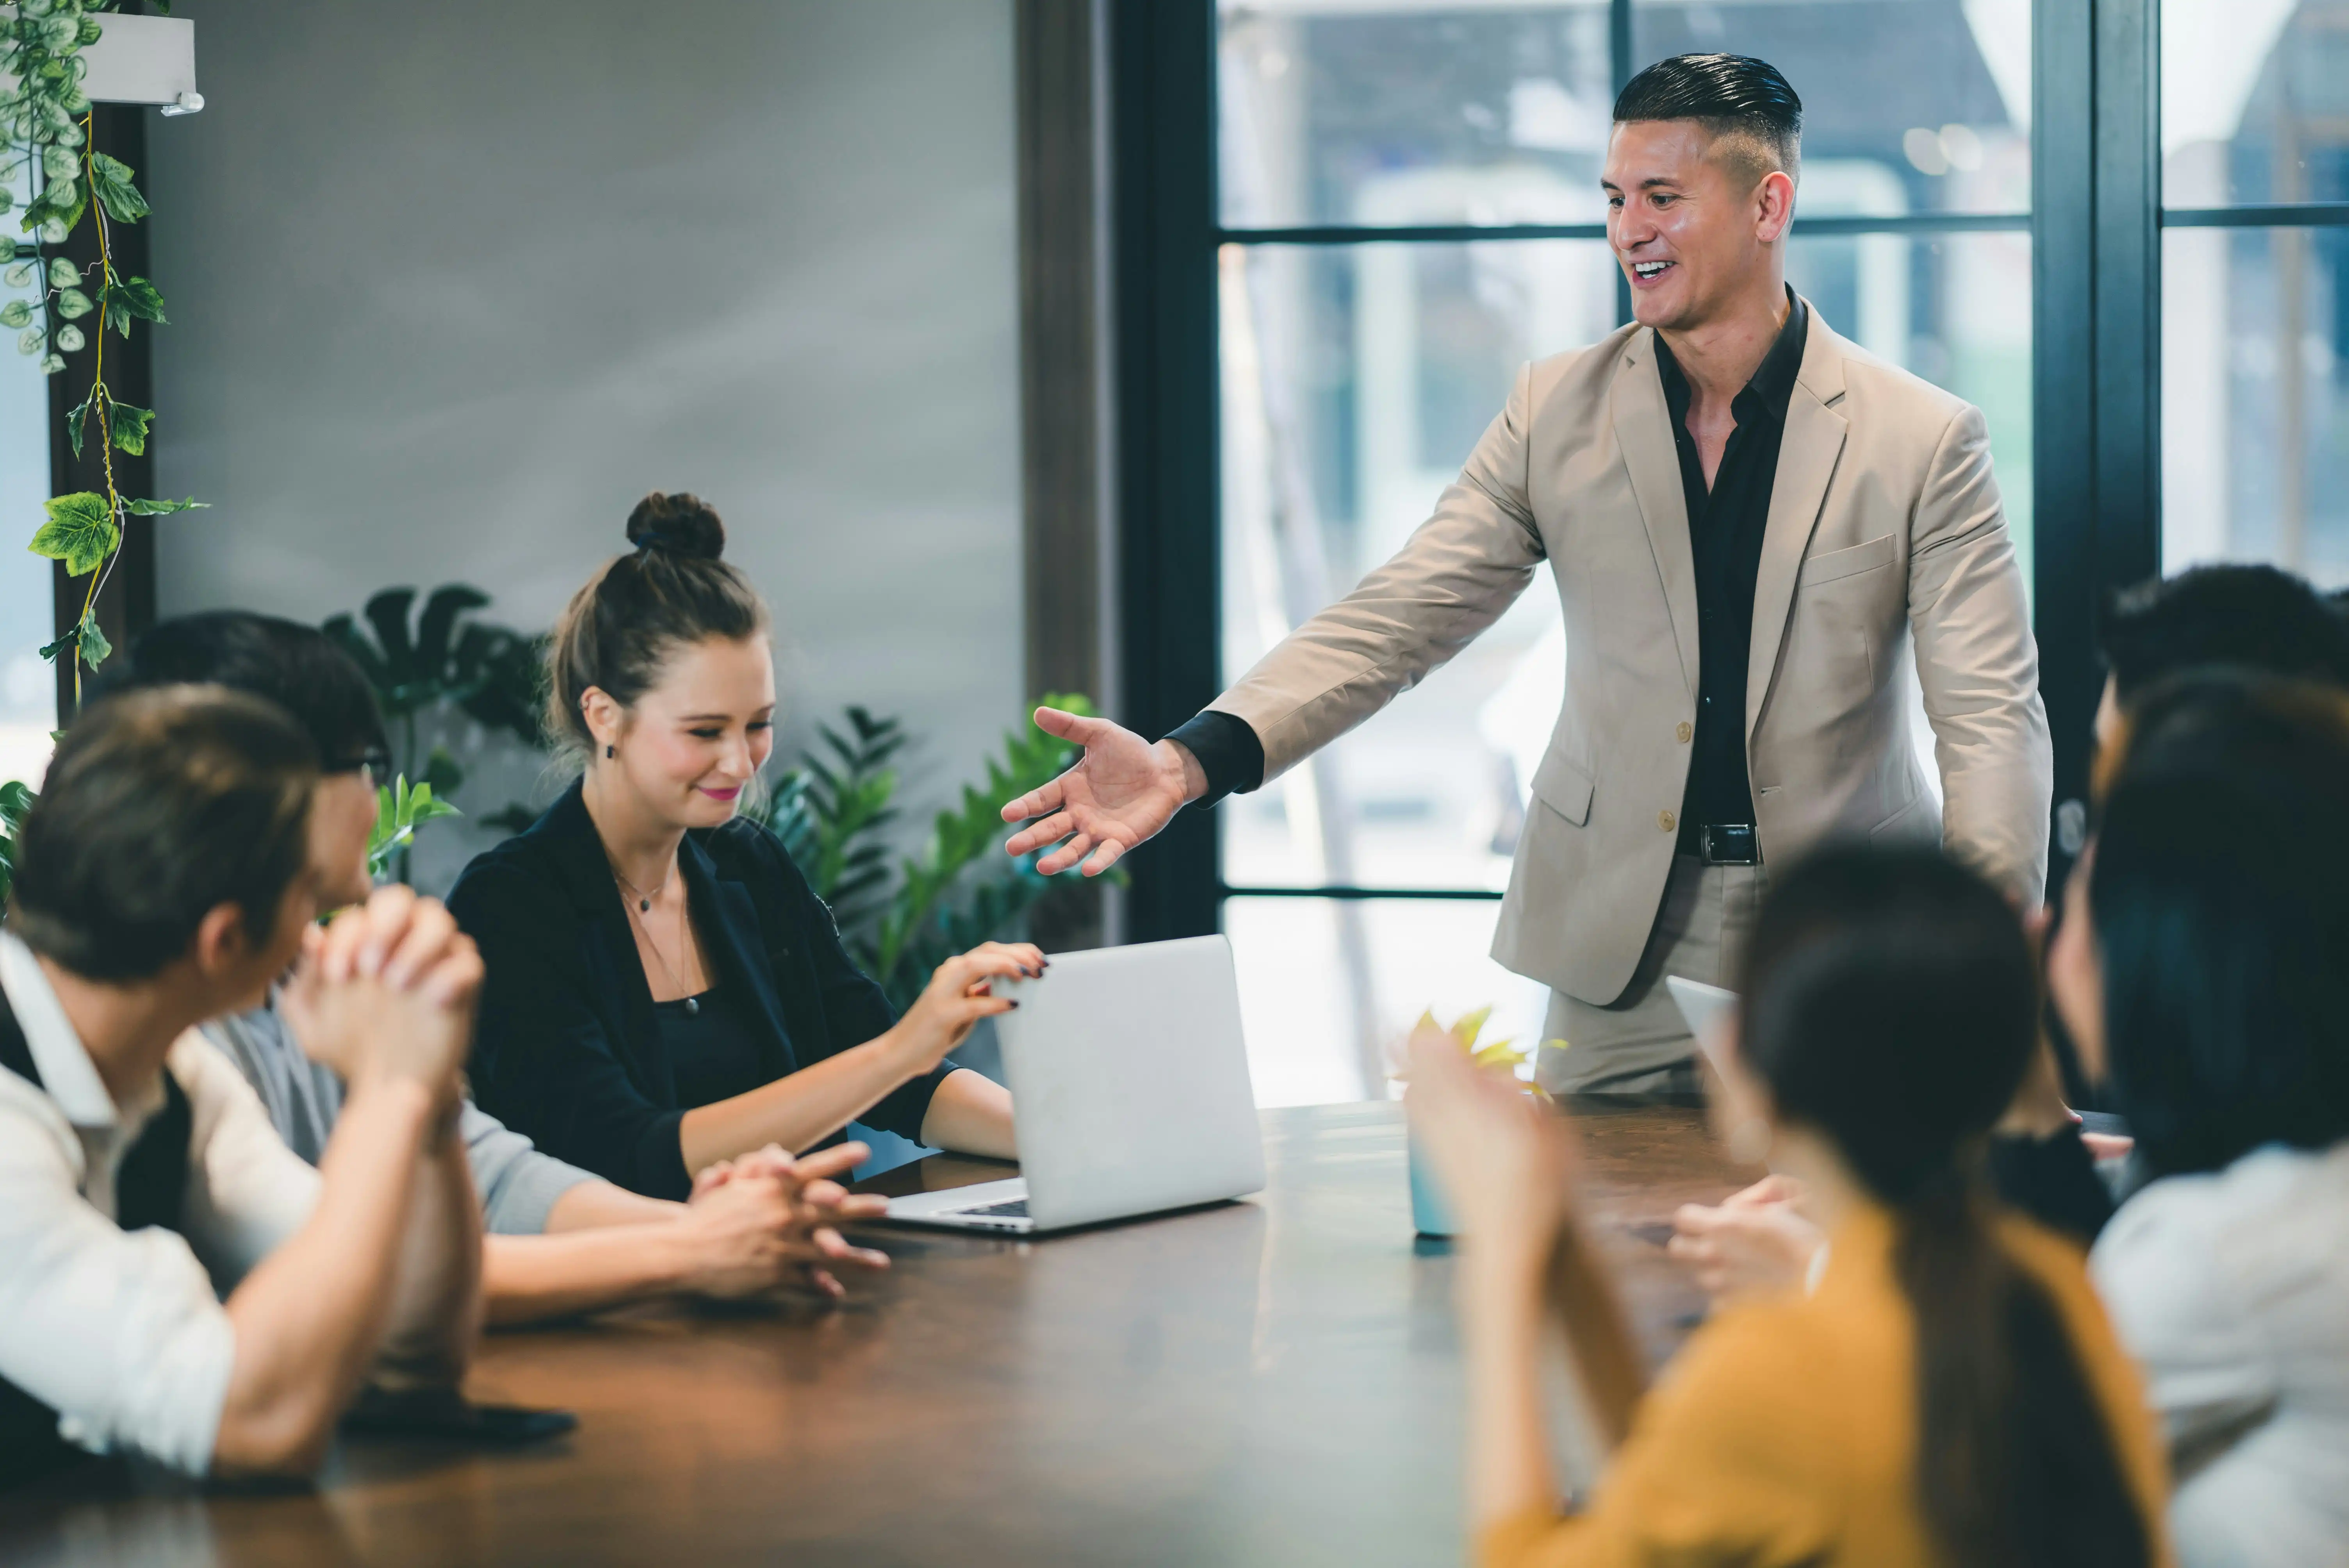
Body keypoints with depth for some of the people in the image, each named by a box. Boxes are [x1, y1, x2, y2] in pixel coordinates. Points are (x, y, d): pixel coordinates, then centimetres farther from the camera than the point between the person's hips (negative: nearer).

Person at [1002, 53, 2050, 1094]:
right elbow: (1397, 619, -3)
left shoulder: (1924, 441, -4)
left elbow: (1992, 719, -7)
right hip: (1625, 962, 2)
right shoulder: (1557, 411, 3)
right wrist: (1189, 762, -19)